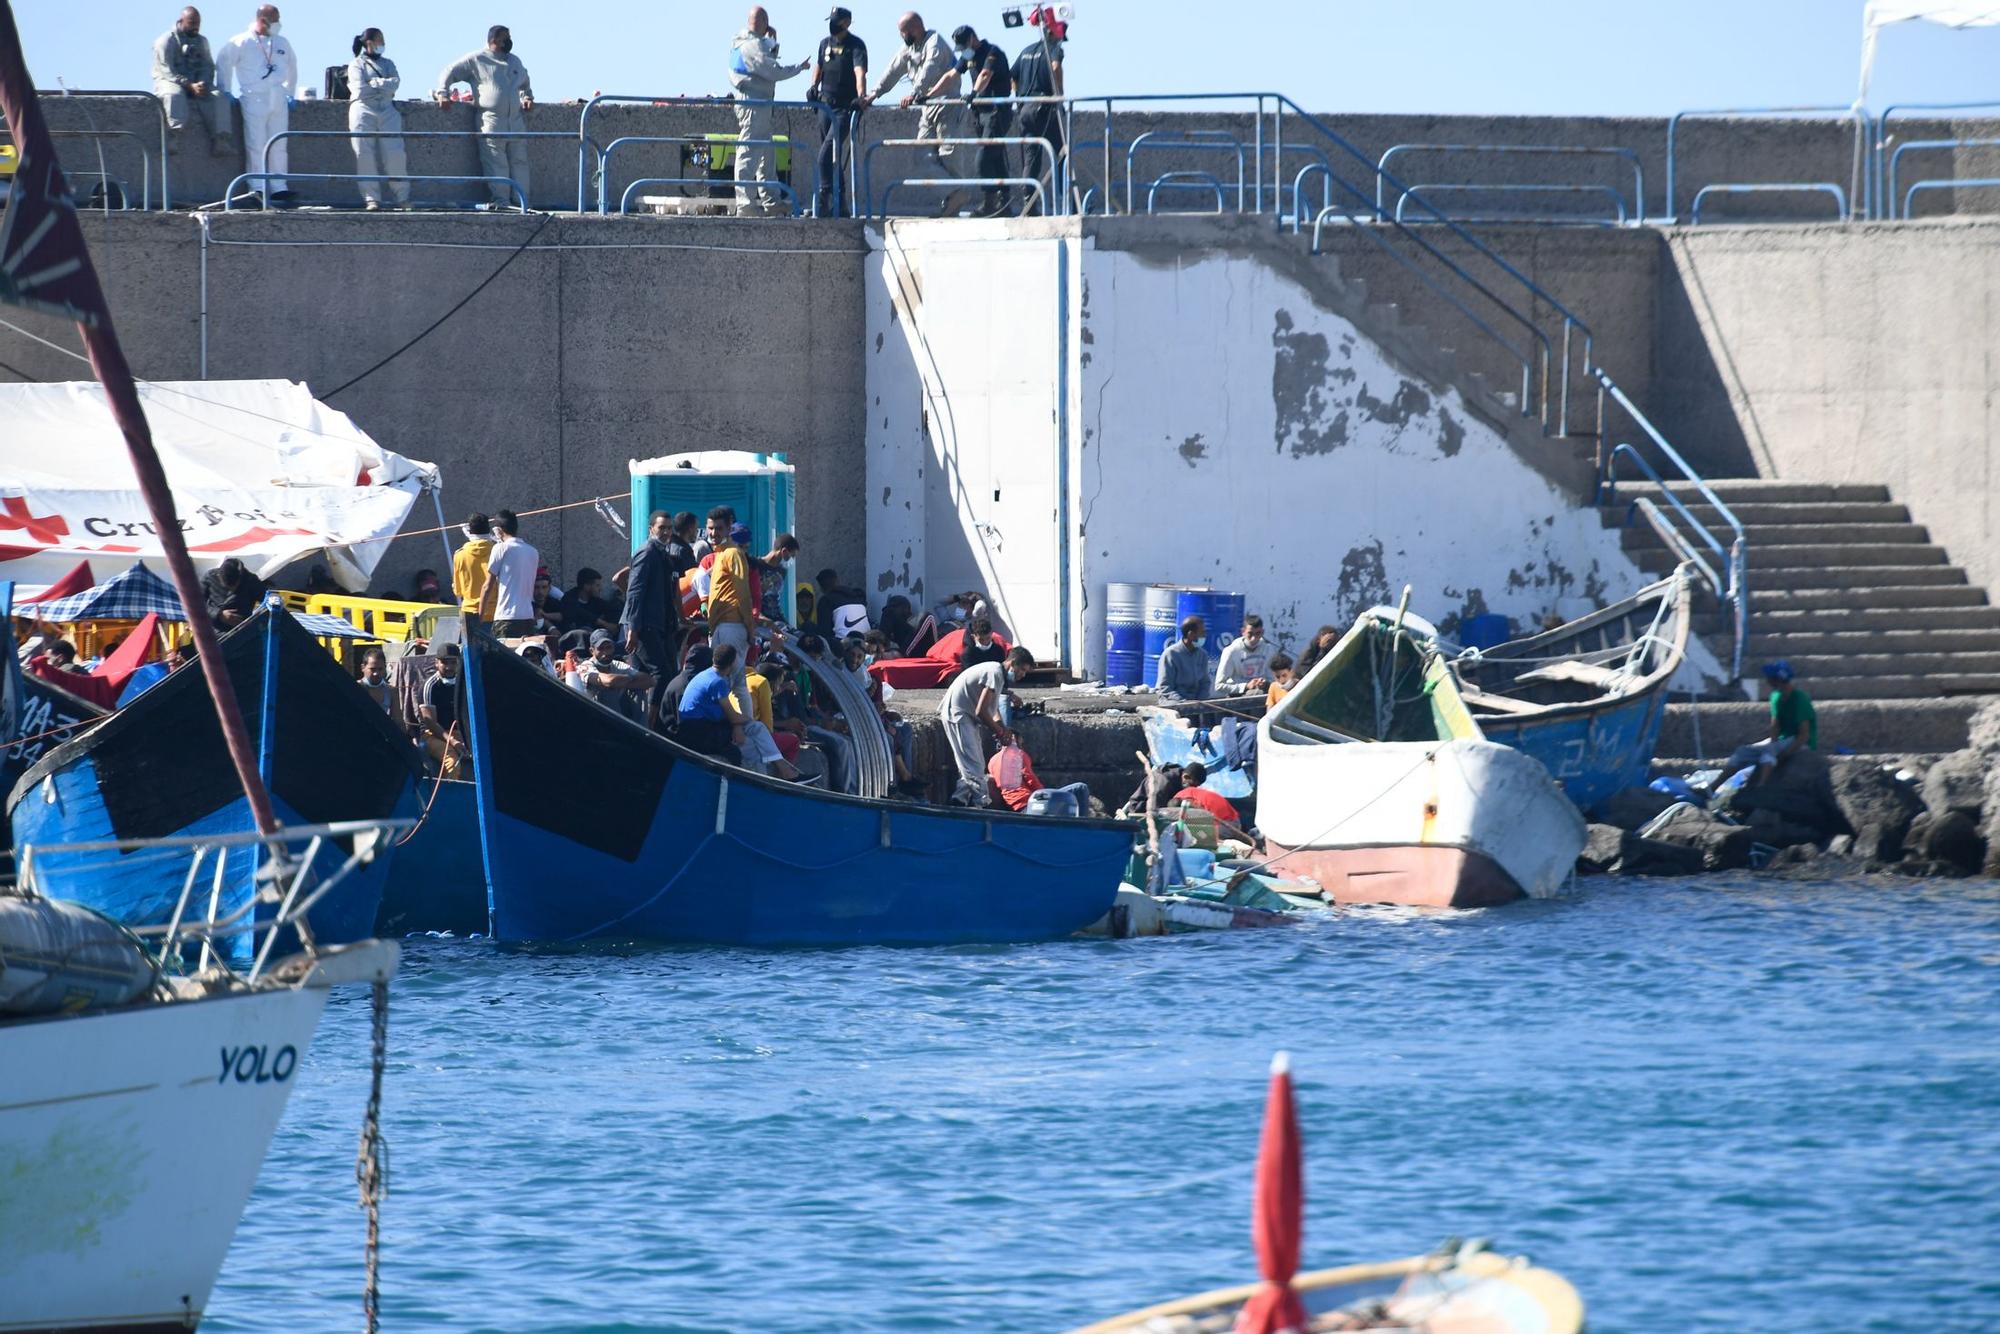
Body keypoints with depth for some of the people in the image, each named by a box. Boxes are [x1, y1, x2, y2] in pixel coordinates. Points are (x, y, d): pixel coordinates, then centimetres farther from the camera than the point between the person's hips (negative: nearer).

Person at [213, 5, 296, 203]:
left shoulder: (282, 44, 16)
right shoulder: (242, 43, 0)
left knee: (279, 146, 2)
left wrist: (290, 94, 22)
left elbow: (291, 68, 28)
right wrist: (225, 91, 1)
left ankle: (278, 187, 4)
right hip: (254, 99, -5)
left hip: (278, 101, 5)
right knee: (256, 145, -8)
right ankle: (257, 187, -8)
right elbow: (223, 62, 3)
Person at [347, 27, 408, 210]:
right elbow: (360, 89, -5)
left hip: (387, 111, 3)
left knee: (395, 154, -8)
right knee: (365, 155, -9)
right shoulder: (356, 64, 10)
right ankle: (371, 199, -9)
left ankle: (401, 197, -5)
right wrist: (384, 86, 3)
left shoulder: (387, 63, 22)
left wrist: (373, 83, -4)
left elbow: (395, 83, 3)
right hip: (363, 110, -3)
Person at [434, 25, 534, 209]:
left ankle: (522, 201, 4)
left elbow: (525, 84, 41)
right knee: (496, 164, -10)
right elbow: (449, 73, 8)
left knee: (519, 162, 2)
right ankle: (501, 201, -10)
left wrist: (528, 98, 24)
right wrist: (442, 93, -4)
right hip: (492, 122, -5)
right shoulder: (476, 60, 6)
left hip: (516, 121, 5)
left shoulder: (515, 61, 23)